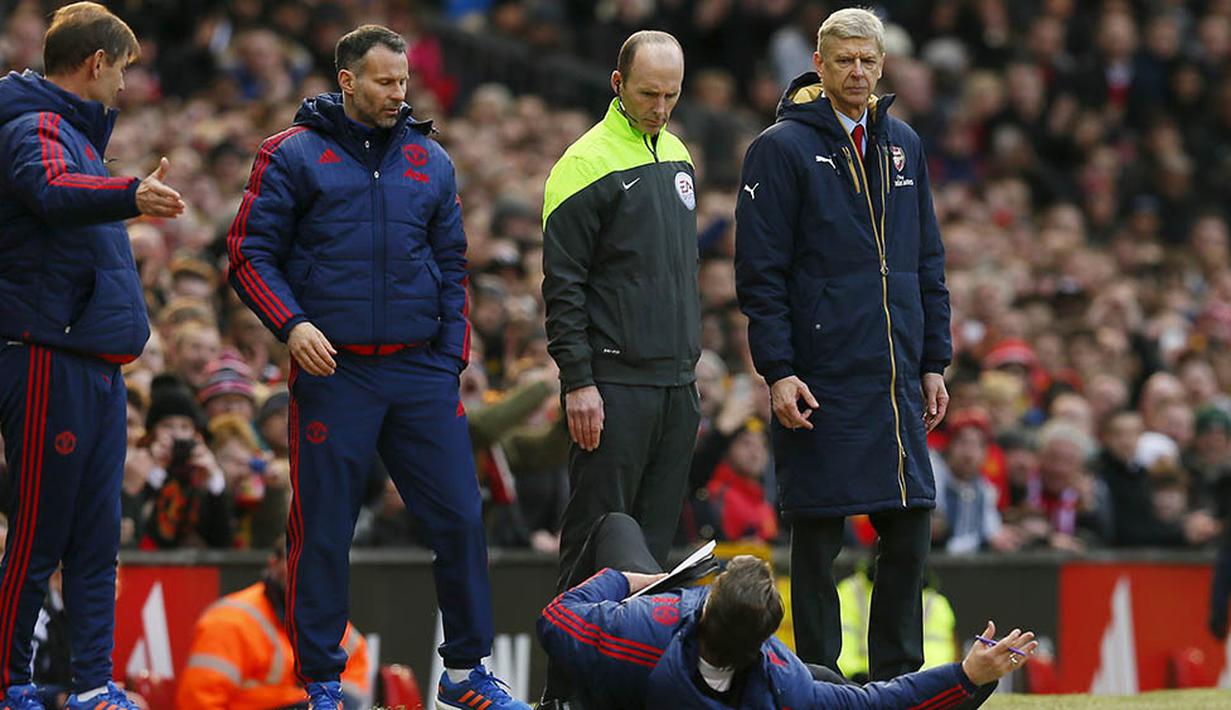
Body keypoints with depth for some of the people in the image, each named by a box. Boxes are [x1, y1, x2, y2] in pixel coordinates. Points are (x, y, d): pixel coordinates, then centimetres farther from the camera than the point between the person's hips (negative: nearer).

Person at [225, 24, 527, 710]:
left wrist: (451, 358, 8)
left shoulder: (430, 160, 13)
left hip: (422, 371, 3)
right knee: (323, 531, 0)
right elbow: (252, 253, 0)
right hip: (334, 371, -3)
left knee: (460, 517, 1)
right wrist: (291, 325, -15)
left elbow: (452, 267, 16)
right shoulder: (294, 156, 1)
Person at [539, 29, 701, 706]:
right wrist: (578, 382, -16)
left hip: (676, 383, 7)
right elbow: (562, 285, -11)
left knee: (654, 543, 7)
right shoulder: (588, 163, -9)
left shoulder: (676, 157, 14)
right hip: (616, 384, -7)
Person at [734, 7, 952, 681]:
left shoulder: (902, 145, 14)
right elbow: (760, 272, -7)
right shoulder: (781, 149, -4)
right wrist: (777, 371, -14)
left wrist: (934, 362, 13)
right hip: (821, 383, -5)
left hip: (897, 375, 5)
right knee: (817, 533, -1)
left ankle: (897, 675, 13)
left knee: (909, 525, 4)